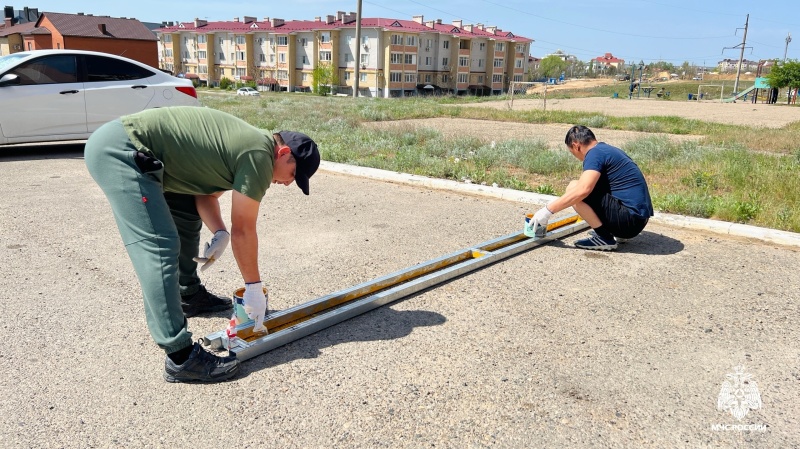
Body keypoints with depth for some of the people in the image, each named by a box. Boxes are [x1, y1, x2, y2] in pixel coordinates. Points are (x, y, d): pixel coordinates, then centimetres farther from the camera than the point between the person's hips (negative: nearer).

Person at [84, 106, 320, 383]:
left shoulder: (249, 143, 15)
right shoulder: (259, 155, -13)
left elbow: (206, 192, 20)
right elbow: (243, 229, -9)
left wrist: (220, 233, 3)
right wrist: (255, 286, 1)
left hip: (114, 141, 11)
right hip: (119, 150, -11)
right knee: (159, 249, -16)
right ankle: (181, 358, -16)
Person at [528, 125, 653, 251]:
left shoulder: (595, 153, -11)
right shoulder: (610, 150, 17)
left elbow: (582, 190, -25)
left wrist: (548, 210, -19)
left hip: (629, 219, -10)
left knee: (573, 188, -12)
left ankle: (604, 238, -8)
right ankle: (618, 233, 15)